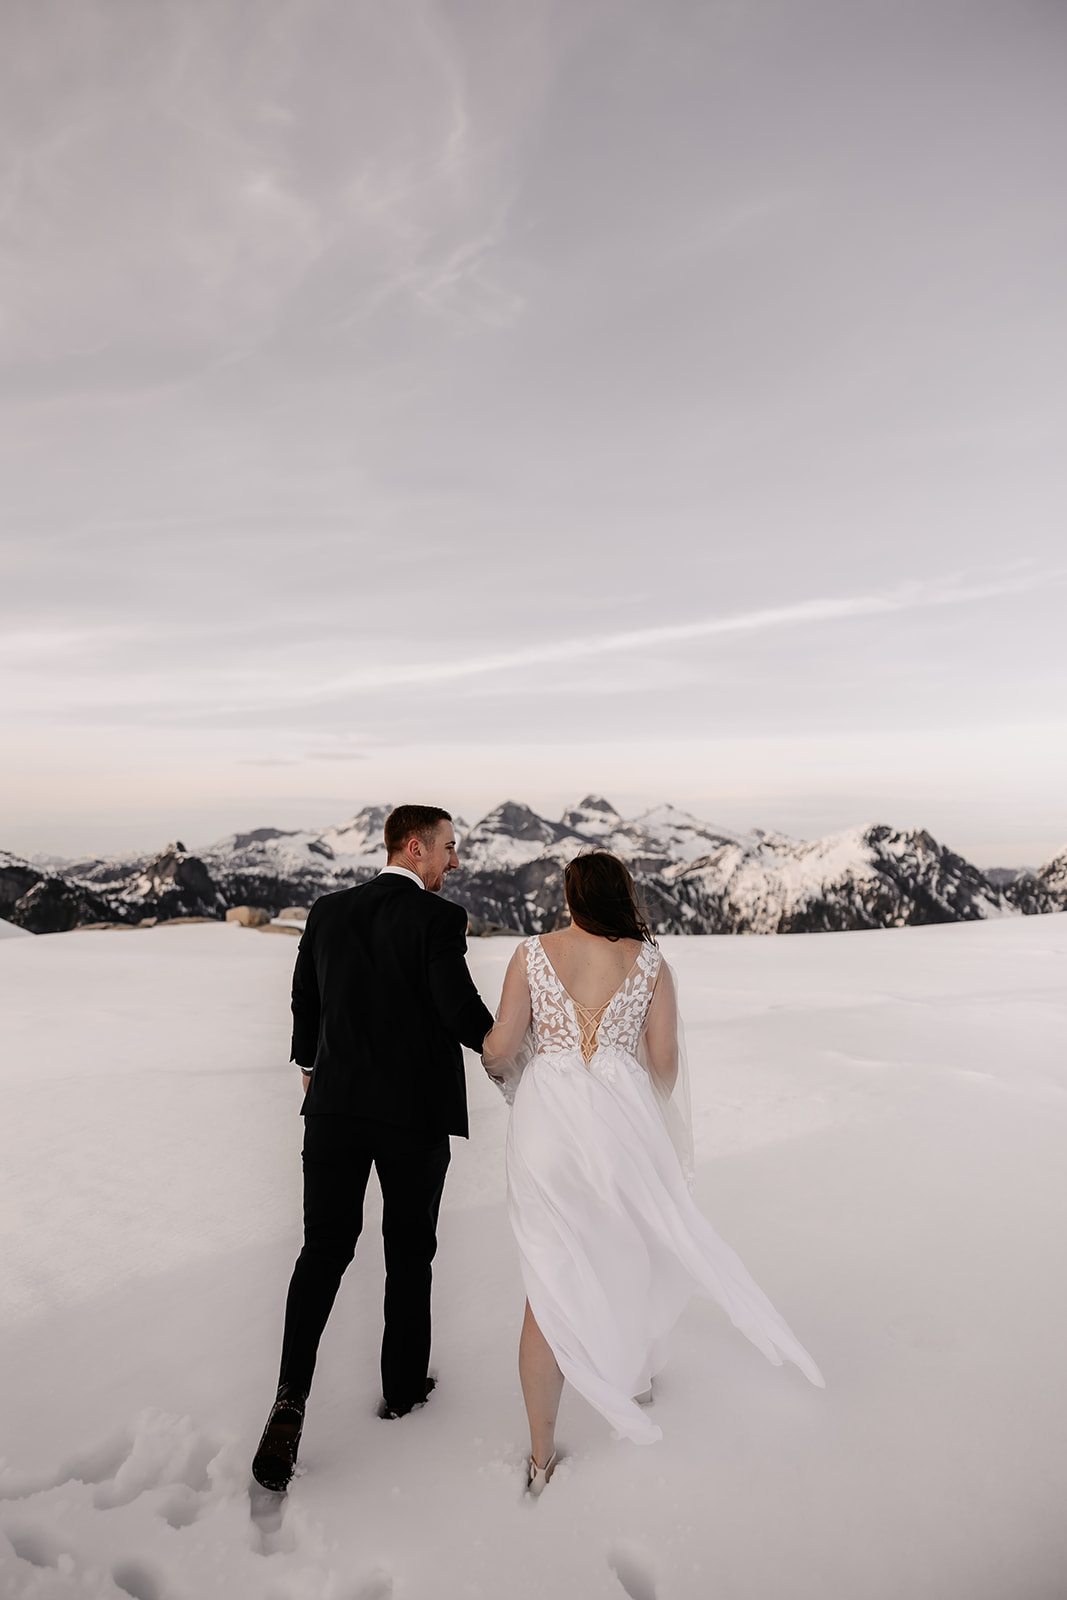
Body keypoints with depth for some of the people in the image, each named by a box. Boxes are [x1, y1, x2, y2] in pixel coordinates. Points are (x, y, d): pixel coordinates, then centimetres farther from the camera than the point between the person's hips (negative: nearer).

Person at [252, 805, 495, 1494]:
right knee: (409, 1253, 15)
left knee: (323, 1251, 11)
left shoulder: (327, 911, 3)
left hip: (336, 1102, 4)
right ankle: (404, 1386, 32)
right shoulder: (440, 917, -14)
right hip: (417, 1109, -3)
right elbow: (463, 1013, -17)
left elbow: (304, 1002, 12)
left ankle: (292, 1396, 0)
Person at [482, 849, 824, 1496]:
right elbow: (664, 1063, 1)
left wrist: (488, 1057, 20)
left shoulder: (532, 954, -2)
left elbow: (501, 1050, -4)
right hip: (620, 1121, 1)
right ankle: (636, 1379, 49)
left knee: (549, 1283, 10)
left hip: (547, 1123, -1)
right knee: (630, 1252, 27)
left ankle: (542, 1455, 19)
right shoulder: (648, 962, 0)